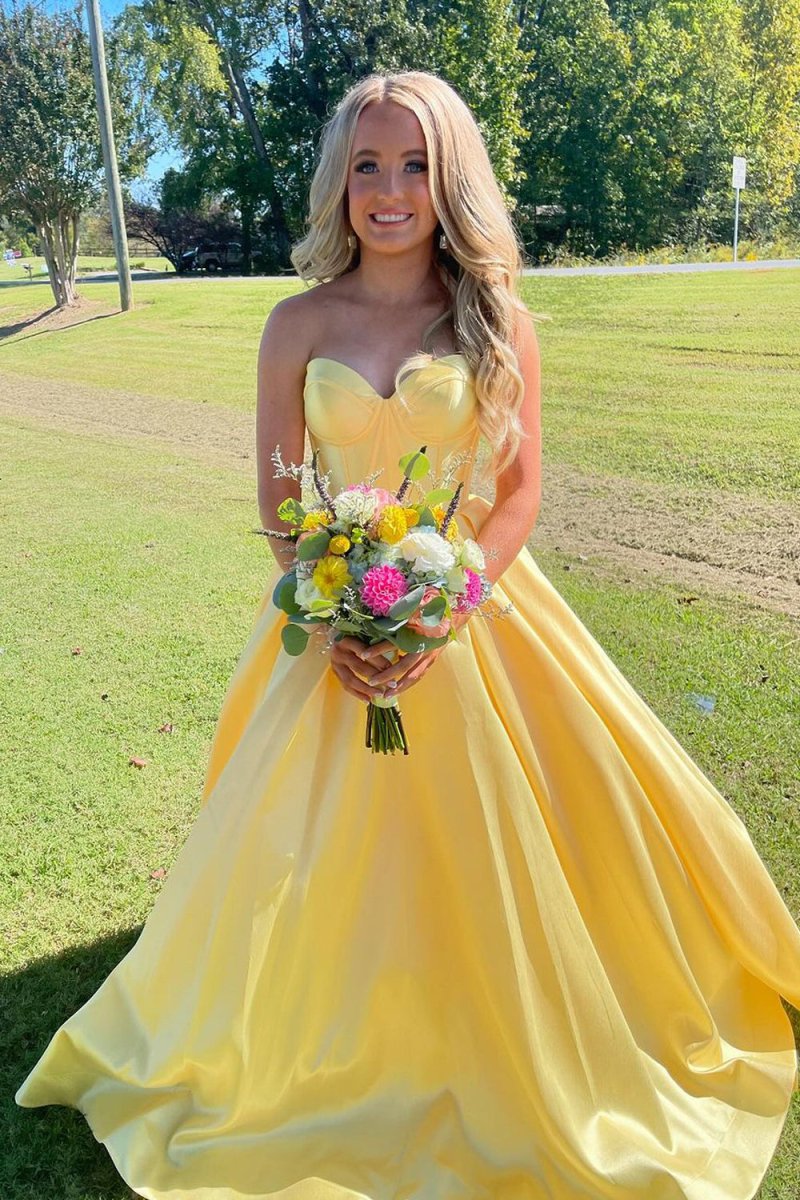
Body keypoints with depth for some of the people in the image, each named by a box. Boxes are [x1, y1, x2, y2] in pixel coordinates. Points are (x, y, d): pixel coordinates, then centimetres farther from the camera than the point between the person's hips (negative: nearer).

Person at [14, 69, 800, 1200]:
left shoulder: (498, 321, -2)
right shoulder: (300, 324, -1)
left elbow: (521, 493, -3)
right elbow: (276, 497, 0)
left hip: (474, 605, 0)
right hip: (336, 614, 1)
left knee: (501, 839, 7)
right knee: (314, 842, 8)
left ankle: (528, 1057, 37)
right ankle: (323, 1042, 38)